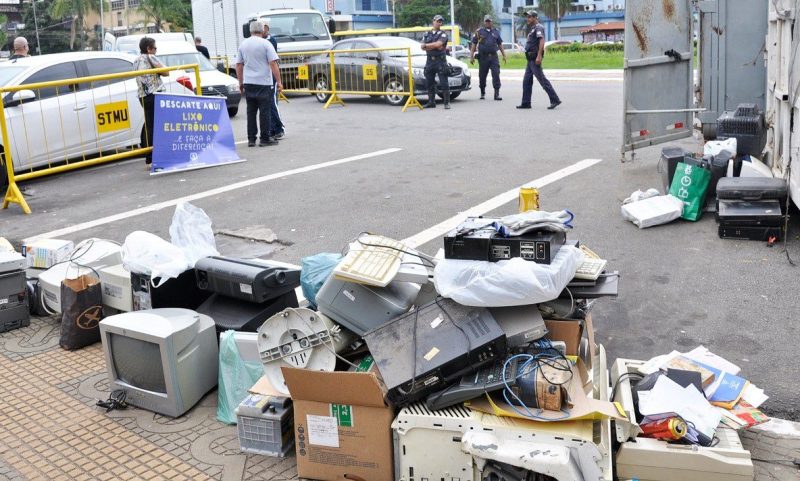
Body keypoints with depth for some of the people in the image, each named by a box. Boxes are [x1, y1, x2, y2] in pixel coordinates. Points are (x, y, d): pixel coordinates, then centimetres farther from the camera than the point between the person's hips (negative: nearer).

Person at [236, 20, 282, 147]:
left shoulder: (243, 44, 9)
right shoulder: (265, 43, -5)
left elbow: (238, 65, 12)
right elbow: (273, 63, -11)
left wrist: (240, 83, 19)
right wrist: (278, 81, -9)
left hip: (248, 83, 5)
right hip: (264, 82, -5)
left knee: (251, 111, 9)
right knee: (264, 111, 0)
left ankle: (251, 139, 10)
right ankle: (265, 139, 1)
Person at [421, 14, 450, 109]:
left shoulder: (443, 34, 1)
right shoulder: (427, 34, 15)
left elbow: (438, 44, -16)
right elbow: (423, 47, 3)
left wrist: (427, 45, -5)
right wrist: (434, 47, -8)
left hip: (440, 60, -5)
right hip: (430, 61, 5)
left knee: (444, 83, -7)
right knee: (429, 83, 8)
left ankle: (447, 102, -5)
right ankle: (431, 102, 17)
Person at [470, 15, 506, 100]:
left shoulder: (496, 32, 13)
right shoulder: (479, 32, 4)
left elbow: (500, 44, 19)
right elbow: (473, 45, 3)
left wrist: (504, 55, 15)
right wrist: (471, 56, -3)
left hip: (493, 56, 1)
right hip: (483, 57, -1)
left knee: (496, 75, -10)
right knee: (482, 76, 6)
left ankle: (497, 94, -10)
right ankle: (482, 93, 23)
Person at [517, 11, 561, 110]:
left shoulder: (538, 27, -9)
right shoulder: (533, 28, 21)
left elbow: (542, 41, -22)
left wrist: (539, 56, -29)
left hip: (535, 59, -10)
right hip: (531, 60, 10)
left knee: (542, 80, -10)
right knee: (526, 81, 9)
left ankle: (555, 100, -9)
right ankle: (526, 103, 12)